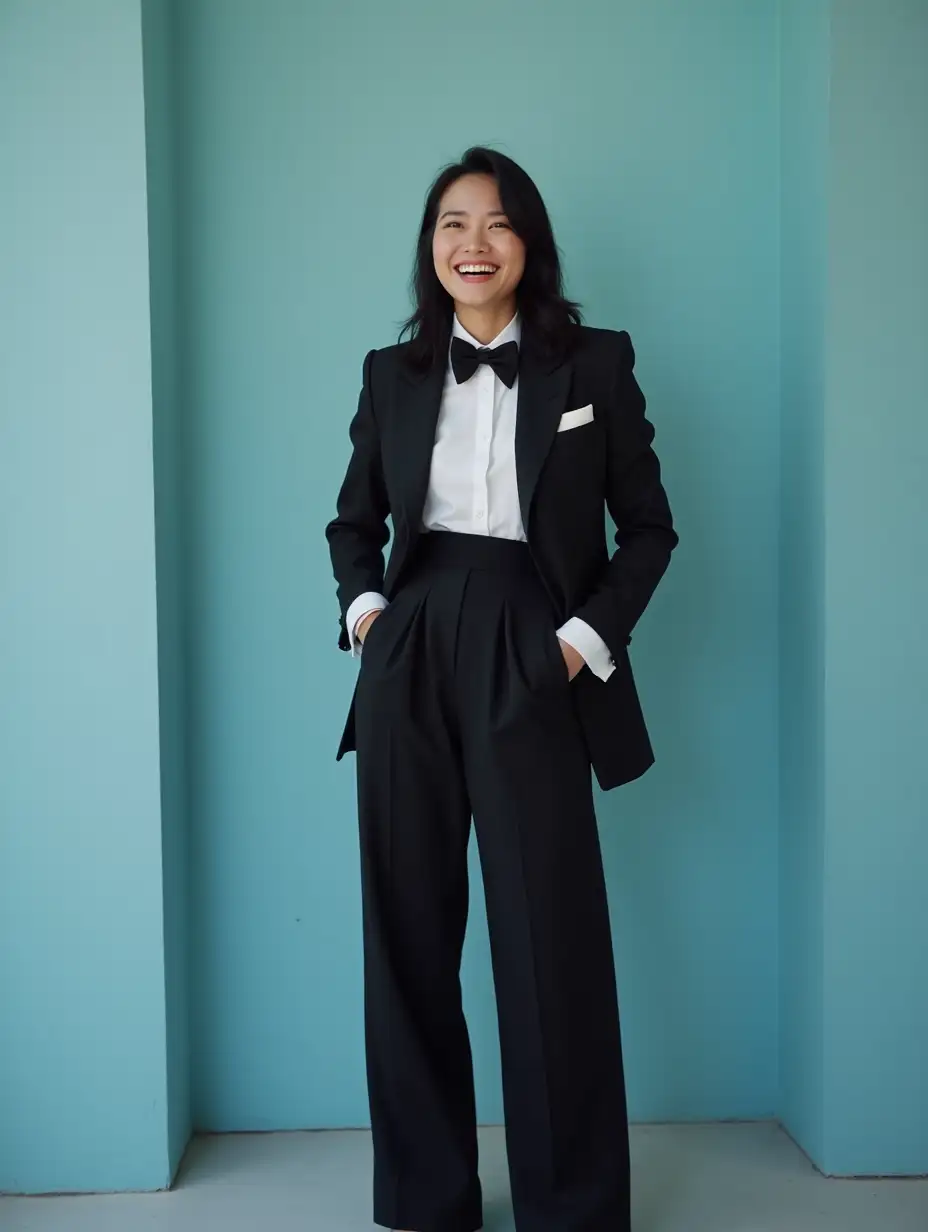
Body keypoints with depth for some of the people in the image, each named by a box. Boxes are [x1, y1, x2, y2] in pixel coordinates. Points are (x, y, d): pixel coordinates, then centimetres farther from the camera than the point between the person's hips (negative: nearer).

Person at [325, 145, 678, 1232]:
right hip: (410, 662, 3)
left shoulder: (596, 363, 4)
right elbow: (353, 520, 19)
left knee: (551, 942, -1)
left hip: (530, 665, -2)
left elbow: (648, 526, 6)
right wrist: (361, 606, 1)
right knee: (408, 935, 6)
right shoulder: (393, 371, 11)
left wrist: (589, 637, -5)